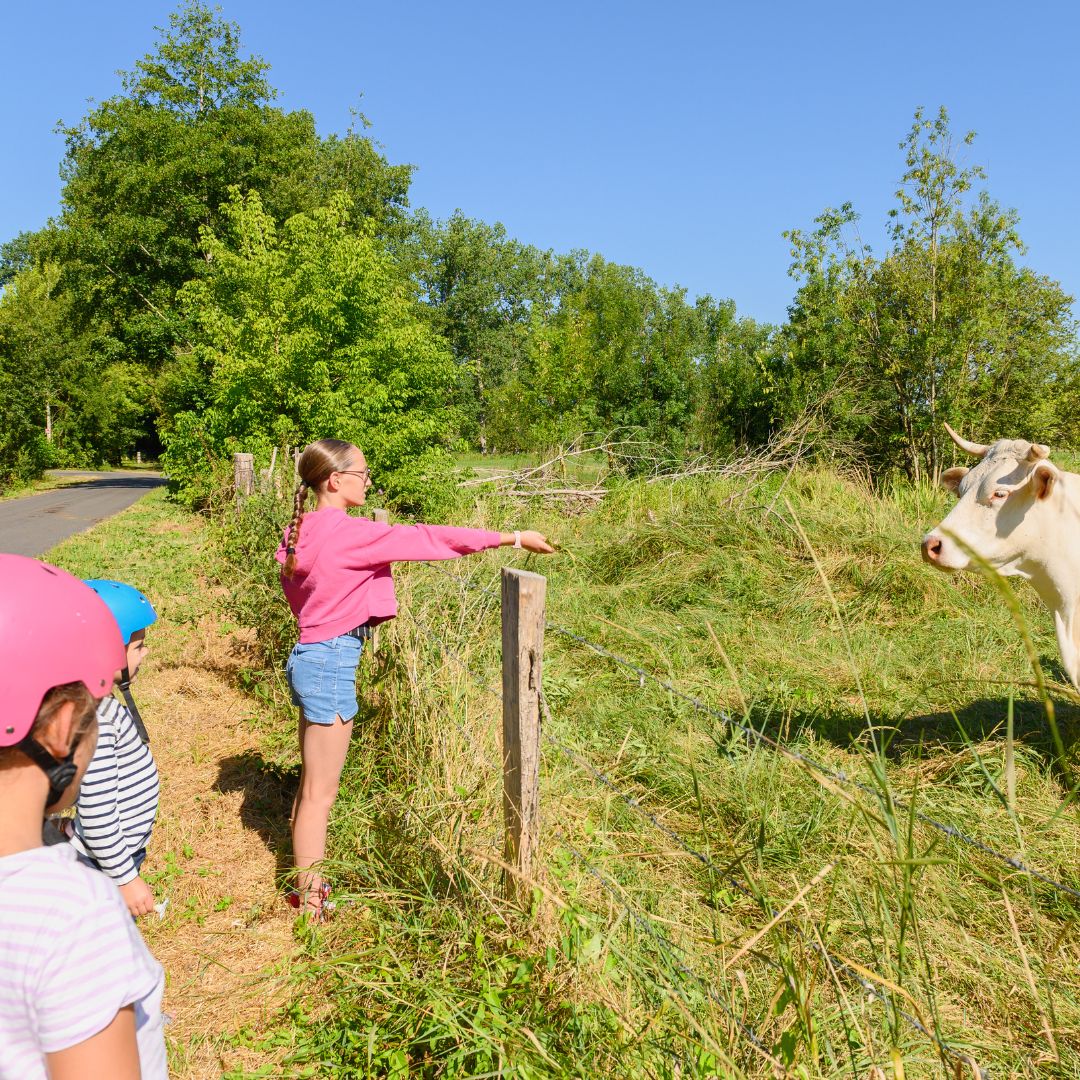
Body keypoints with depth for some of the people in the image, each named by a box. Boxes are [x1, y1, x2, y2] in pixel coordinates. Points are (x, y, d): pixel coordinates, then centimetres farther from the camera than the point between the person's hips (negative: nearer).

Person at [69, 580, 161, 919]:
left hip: (120, 855, 9)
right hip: (104, 868, -9)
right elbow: (96, 815, -27)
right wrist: (126, 877, -18)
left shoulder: (101, 703, 1)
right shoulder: (92, 719, -29)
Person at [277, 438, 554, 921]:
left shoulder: (300, 531, 6)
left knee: (311, 784, 20)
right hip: (331, 664, -9)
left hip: (310, 657, 9)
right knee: (320, 792, 3)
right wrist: (512, 537, -16)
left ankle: (304, 884, 34)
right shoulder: (345, 532, -20)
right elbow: (424, 538, -20)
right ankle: (309, 902, 18)